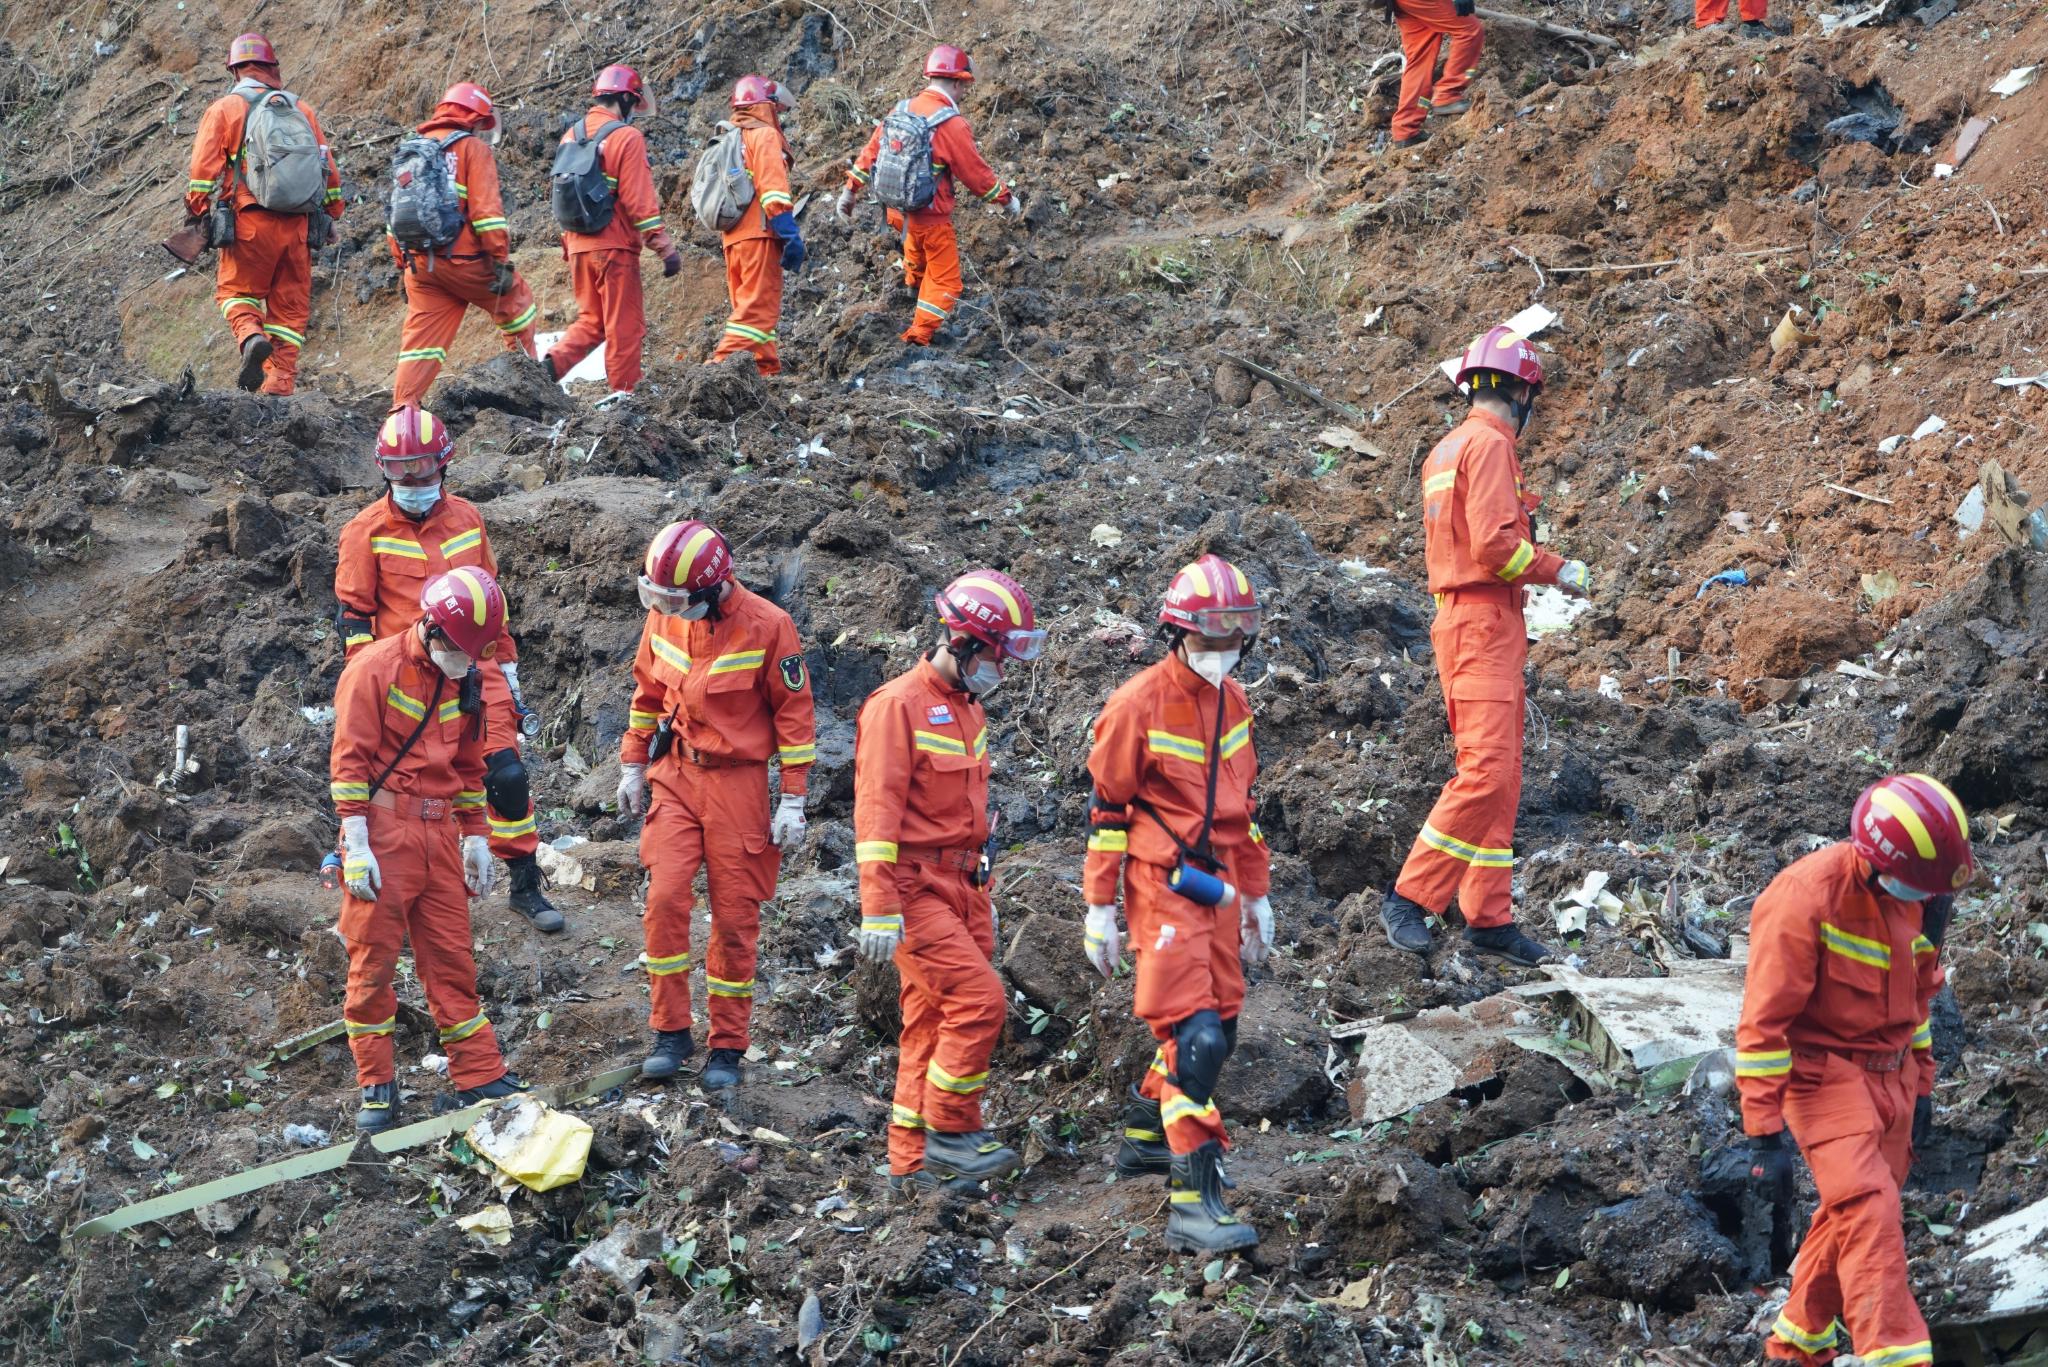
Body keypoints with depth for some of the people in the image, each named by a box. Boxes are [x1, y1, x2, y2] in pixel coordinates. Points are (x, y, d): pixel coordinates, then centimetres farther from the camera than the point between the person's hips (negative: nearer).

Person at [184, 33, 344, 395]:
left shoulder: (224, 109, 3)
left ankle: (251, 337, -17)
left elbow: (203, 172, -3)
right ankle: (280, 382, 3)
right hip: (298, 228, 3)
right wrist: (331, 216, 24)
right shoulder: (303, 110, 13)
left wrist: (198, 216, 8)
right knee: (290, 305, 10)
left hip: (250, 222, -3)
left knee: (237, 291, 12)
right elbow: (329, 171, 13)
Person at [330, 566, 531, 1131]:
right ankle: (376, 1085, 7)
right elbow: (351, 760, -11)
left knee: (451, 957, 8)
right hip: (383, 829, -6)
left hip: (439, 836, 6)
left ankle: (481, 1077, 12)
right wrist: (356, 844, -16)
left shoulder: (461, 680, 12)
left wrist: (475, 837, 18)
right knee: (373, 958, 0)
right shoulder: (375, 670, -9)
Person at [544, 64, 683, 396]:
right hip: (615, 245, -7)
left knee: (591, 319, 16)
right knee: (625, 325, 2)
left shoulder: (572, 136, 11)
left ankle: (551, 363, -4)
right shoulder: (627, 138, -11)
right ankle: (625, 392, 4)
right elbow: (640, 201, -16)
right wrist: (665, 248, -13)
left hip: (578, 245, 7)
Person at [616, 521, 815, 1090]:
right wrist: (633, 766, 16)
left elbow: (794, 712, -7)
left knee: (735, 918, 1)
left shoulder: (767, 627, -14)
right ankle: (671, 1032, 2)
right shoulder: (664, 617, -1)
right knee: (664, 899, -10)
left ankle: (727, 1046, 12)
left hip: (738, 782, -3)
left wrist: (793, 799, -7)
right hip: (675, 778, 3)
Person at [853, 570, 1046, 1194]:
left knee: (933, 1023, 9)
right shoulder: (898, 706, -13)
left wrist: (984, 897, 26)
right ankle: (951, 1133, -6)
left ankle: (914, 1160, 15)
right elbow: (877, 811, -18)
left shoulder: (969, 710, 15)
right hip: (915, 888, -9)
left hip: (959, 886, 9)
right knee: (979, 1000, -16)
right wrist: (879, 909, -23)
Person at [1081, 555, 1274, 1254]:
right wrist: (1100, 909, -7)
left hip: (1216, 886, 8)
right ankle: (1193, 1203, -17)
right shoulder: (1138, 706, -12)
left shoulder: (1233, 701, 11)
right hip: (1162, 884, -8)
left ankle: (1144, 1135, 35)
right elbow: (1107, 808, -8)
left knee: (1216, 1027, 13)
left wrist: (1256, 894, 21)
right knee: (1196, 1037, -15)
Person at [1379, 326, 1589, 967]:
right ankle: (1410, 897, -15)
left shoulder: (1446, 450, 20)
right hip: (1483, 621, -11)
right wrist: (1558, 570, -7)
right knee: (1485, 771, -15)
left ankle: (1489, 916, 10)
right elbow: (1495, 545, -20)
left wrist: (1538, 560, 21)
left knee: (1500, 778, 10)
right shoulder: (1489, 444, -11)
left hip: (1465, 617, 11)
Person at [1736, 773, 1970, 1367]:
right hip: (1826, 1075, -7)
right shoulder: (1805, 899, -24)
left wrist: (1920, 1084, 21)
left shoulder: (1914, 897, 0)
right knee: (1871, 1211, -19)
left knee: (1851, 1214, 14)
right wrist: (1765, 1135, -22)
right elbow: (1763, 1022, -21)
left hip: (1890, 1076, 7)